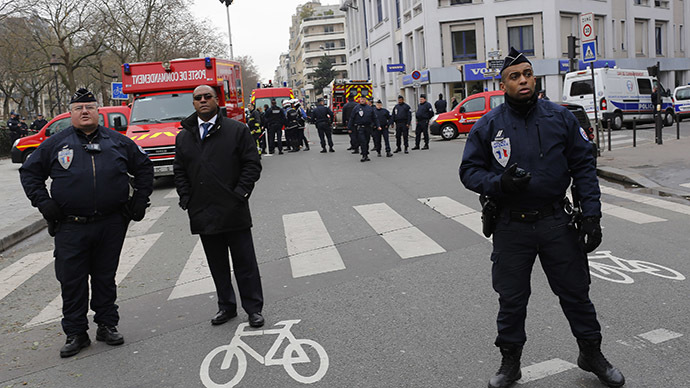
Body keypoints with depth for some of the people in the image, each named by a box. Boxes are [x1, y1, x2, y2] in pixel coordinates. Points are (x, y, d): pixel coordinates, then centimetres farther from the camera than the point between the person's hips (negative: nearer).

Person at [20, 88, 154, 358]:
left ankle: (108, 325, 24)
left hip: (111, 224, 1)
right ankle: (75, 333, 17)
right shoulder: (56, 144, 5)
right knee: (72, 281, 3)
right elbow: (29, 172, 12)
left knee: (105, 277, 11)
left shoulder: (118, 142, 7)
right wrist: (43, 203, 0)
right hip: (71, 227, 0)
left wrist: (140, 199, 6)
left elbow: (144, 167, 16)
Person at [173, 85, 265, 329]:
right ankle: (227, 306, 27)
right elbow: (179, 172, 14)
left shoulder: (237, 130, 0)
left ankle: (254, 308, 15)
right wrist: (187, 200, 2)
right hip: (203, 214, 4)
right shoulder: (183, 137, 11)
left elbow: (252, 164, -2)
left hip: (234, 211, -3)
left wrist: (239, 194, -10)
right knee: (217, 265, 14)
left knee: (245, 263, 3)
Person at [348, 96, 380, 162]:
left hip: (368, 128, 3)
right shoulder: (356, 108, 3)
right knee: (362, 142, -11)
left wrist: (378, 126, 7)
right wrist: (349, 127, 0)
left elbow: (374, 118, 14)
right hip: (360, 128, -3)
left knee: (367, 142, 8)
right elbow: (351, 118, 4)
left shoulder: (370, 108, 11)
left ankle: (366, 155, 18)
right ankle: (364, 156, -11)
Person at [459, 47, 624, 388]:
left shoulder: (560, 117, 2)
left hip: (556, 222, 1)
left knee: (576, 292, 13)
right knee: (511, 299, 10)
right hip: (511, 227, -1)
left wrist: (591, 215, -4)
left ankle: (591, 354, 37)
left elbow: (583, 166, 2)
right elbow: (469, 170, 1)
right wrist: (499, 183, -19)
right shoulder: (488, 126, -1)